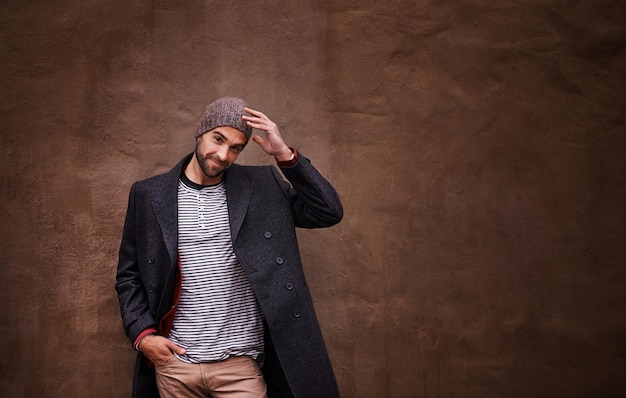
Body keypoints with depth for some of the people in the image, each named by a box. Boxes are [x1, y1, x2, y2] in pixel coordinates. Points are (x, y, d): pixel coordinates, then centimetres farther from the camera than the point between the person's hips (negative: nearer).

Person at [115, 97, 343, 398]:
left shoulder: (262, 186, 2)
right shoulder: (149, 194, 2)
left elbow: (329, 212, -5)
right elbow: (128, 274, 8)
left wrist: (285, 155, -11)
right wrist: (142, 334, -5)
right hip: (173, 363, 1)